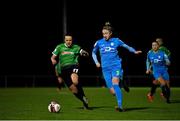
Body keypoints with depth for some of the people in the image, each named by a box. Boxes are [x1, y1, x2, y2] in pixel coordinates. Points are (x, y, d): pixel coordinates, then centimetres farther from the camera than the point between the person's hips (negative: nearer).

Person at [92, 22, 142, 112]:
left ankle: (120, 106, -29)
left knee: (115, 83, -24)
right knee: (112, 91, -4)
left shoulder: (116, 41, 2)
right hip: (105, 68, 3)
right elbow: (93, 53, 21)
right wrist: (96, 62, 9)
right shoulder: (99, 43, 5)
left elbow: (126, 46, 17)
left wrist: (134, 51, 6)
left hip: (116, 65, -3)